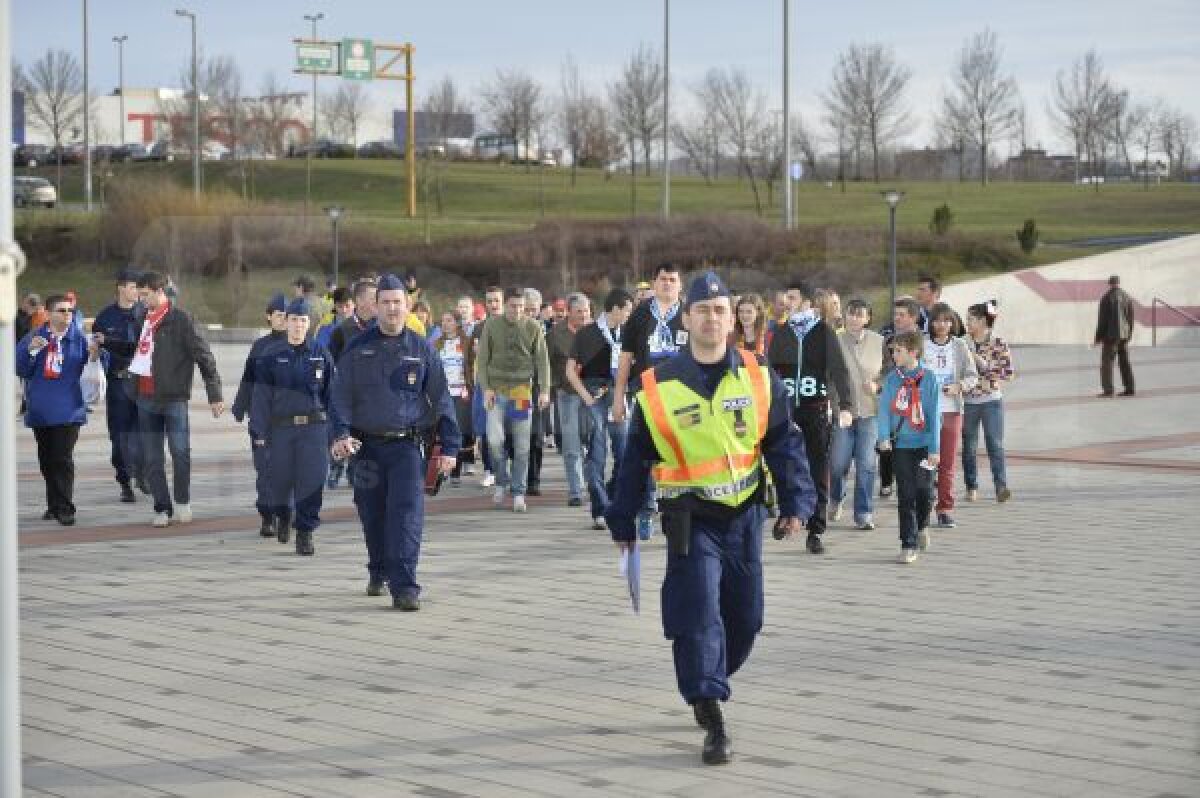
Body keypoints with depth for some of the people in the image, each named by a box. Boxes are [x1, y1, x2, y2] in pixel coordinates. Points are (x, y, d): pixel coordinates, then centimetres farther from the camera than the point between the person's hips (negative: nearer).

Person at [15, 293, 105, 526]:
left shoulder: (79, 338, 1)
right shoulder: (34, 337, 5)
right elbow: (20, 369, 2)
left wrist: (95, 355, -22)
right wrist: (31, 351, -13)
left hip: (68, 410, -3)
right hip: (40, 409, 3)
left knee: (63, 459, -11)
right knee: (47, 461, 11)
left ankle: (64, 508, -8)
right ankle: (54, 505, 23)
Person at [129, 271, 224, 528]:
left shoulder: (181, 319, -7)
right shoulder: (144, 319, 13)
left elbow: (204, 356, -8)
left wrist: (215, 394, -11)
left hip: (173, 398, -6)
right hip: (146, 398, 6)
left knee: (180, 451, -11)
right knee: (151, 458, 6)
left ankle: (182, 502, 6)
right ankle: (162, 508, 13)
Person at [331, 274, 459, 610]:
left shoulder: (421, 350, 5)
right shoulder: (358, 349, 5)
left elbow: (441, 399, 6)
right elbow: (341, 395, 2)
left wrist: (449, 446, 1)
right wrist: (341, 433, -14)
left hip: (407, 446, -2)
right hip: (367, 445, 2)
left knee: (406, 513, -14)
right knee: (372, 515, 10)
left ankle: (404, 586, -17)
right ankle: (378, 571, 33)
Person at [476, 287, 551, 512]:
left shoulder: (533, 327, 2)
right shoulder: (492, 326, 2)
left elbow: (542, 360, 5)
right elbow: (482, 359, 5)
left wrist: (545, 390, -3)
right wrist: (486, 388, -4)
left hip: (523, 390, 0)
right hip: (497, 390, 0)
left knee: (522, 446, 2)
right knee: (495, 439, -12)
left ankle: (518, 492, 10)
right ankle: (502, 481, 10)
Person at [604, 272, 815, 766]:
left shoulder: (758, 378, -1)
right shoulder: (659, 387, -6)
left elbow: (784, 444, 5)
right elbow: (635, 460, 2)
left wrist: (795, 502, -4)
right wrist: (622, 521, 7)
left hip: (745, 517, 3)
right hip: (691, 520, -3)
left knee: (745, 618, 12)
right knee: (698, 615, -13)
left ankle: (705, 684, 39)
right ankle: (714, 723, -8)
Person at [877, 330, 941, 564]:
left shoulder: (928, 380, -3)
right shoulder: (891, 379, 2)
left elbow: (934, 415, -3)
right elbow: (884, 409, -1)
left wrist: (934, 448, -7)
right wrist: (884, 437, -16)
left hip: (923, 444, -1)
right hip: (900, 445, 1)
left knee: (924, 489, 1)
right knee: (906, 495, -2)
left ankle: (922, 525, 33)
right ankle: (908, 545, 3)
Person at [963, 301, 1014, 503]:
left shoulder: (999, 344, -1)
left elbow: (1007, 372, -4)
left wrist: (980, 360, -11)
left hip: (992, 401, -2)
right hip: (967, 401, 2)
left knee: (995, 443, -7)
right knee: (969, 445, 5)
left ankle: (1001, 486, -7)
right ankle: (972, 487, 14)